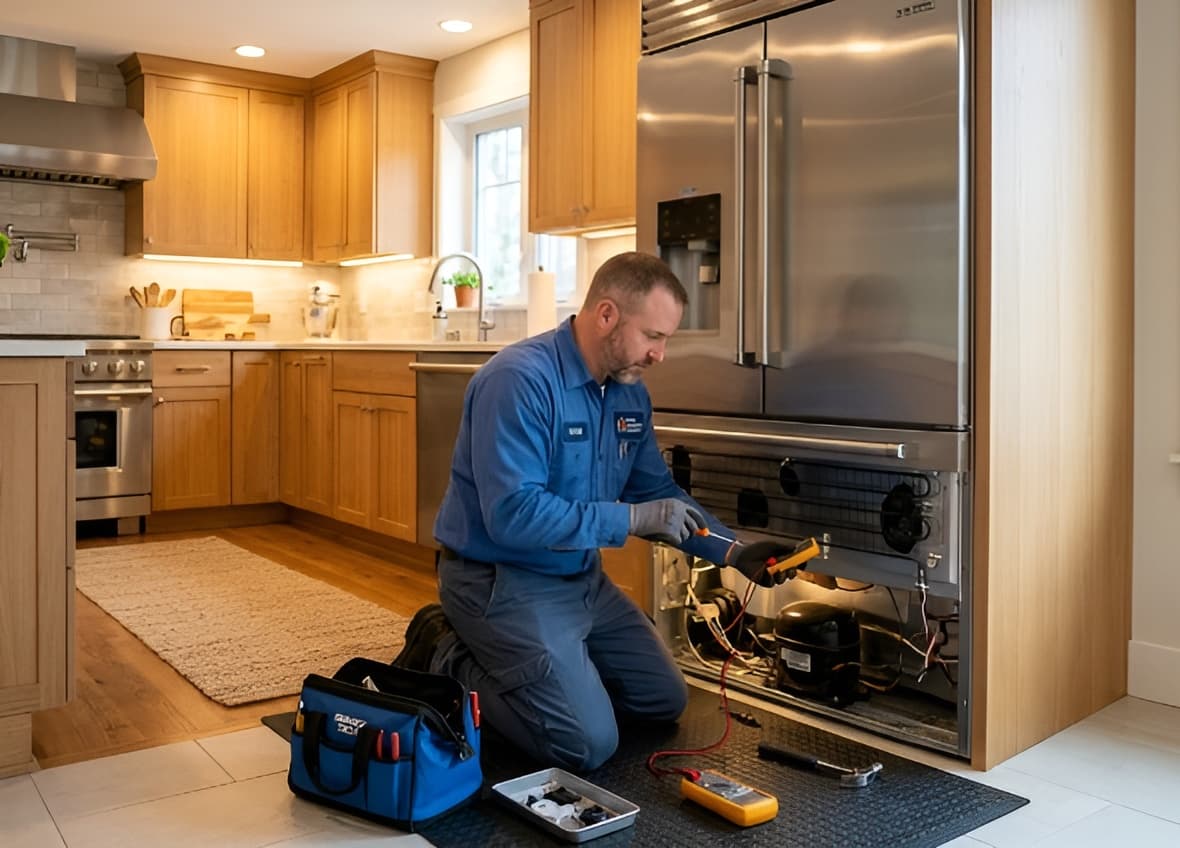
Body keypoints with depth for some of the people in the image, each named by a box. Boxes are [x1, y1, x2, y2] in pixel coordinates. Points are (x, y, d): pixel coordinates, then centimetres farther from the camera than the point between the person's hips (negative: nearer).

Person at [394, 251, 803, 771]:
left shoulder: (630, 393, 1)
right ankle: (449, 661, 4)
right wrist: (631, 519, -28)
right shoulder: (520, 379, -25)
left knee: (664, 702, 16)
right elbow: (512, 514, -31)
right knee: (589, 744, -14)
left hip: (581, 579, 9)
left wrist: (732, 552, -3)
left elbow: (657, 492, 10)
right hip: (500, 579, -9)